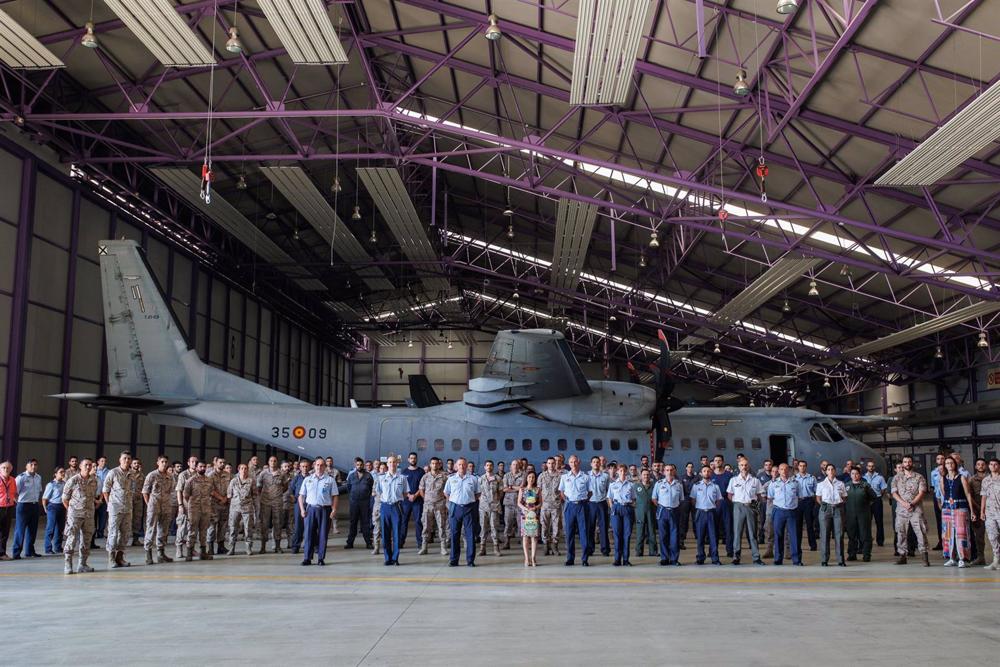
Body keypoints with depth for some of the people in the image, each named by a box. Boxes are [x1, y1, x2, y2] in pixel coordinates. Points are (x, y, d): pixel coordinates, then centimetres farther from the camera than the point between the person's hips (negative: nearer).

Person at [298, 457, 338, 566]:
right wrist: (302, 509, 0)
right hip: (310, 509, 1)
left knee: (323, 534, 2)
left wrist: (334, 510, -8)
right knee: (309, 534, -1)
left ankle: (321, 558, 10)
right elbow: (301, 496, 12)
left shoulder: (330, 480, 5)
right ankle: (307, 558, 5)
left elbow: (334, 496, 2)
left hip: (325, 509, -1)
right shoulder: (307, 480, 11)